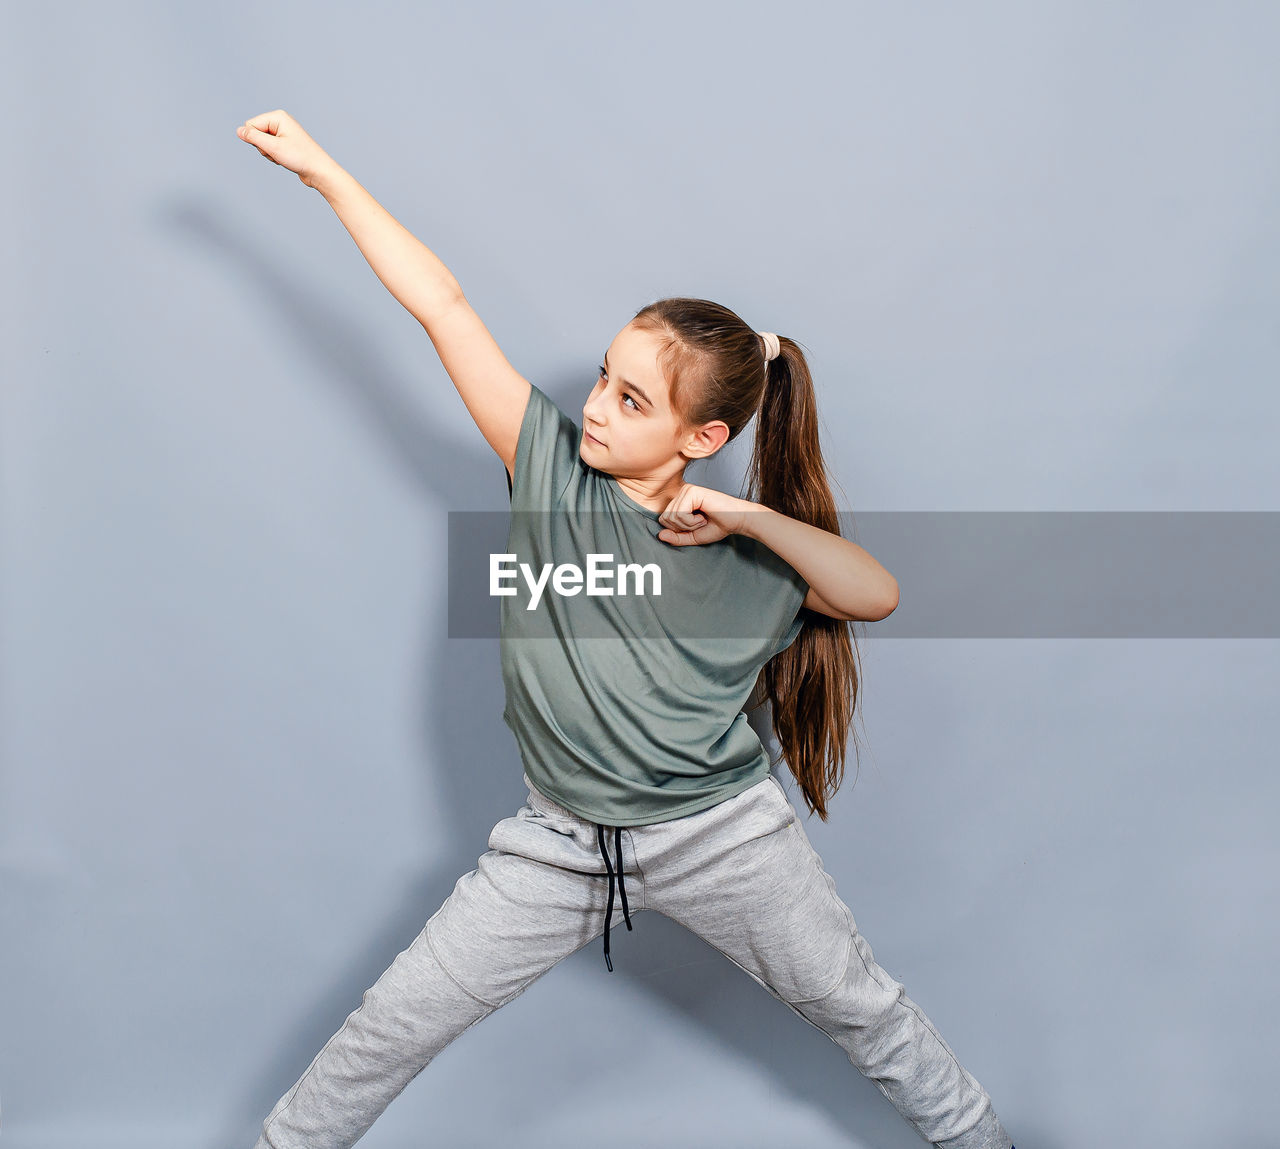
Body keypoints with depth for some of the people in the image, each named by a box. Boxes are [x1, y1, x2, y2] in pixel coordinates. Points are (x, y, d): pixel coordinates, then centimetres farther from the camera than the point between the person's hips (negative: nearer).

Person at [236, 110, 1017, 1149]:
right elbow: (443, 305, -11)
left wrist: (749, 517, -26)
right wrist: (321, 168, -7)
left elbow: (877, 593, -20)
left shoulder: (747, 548, -9)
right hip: (564, 843, 1)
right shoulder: (551, 464, -9)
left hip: (721, 835, 0)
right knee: (395, 1025, 6)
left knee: (865, 1013, 16)